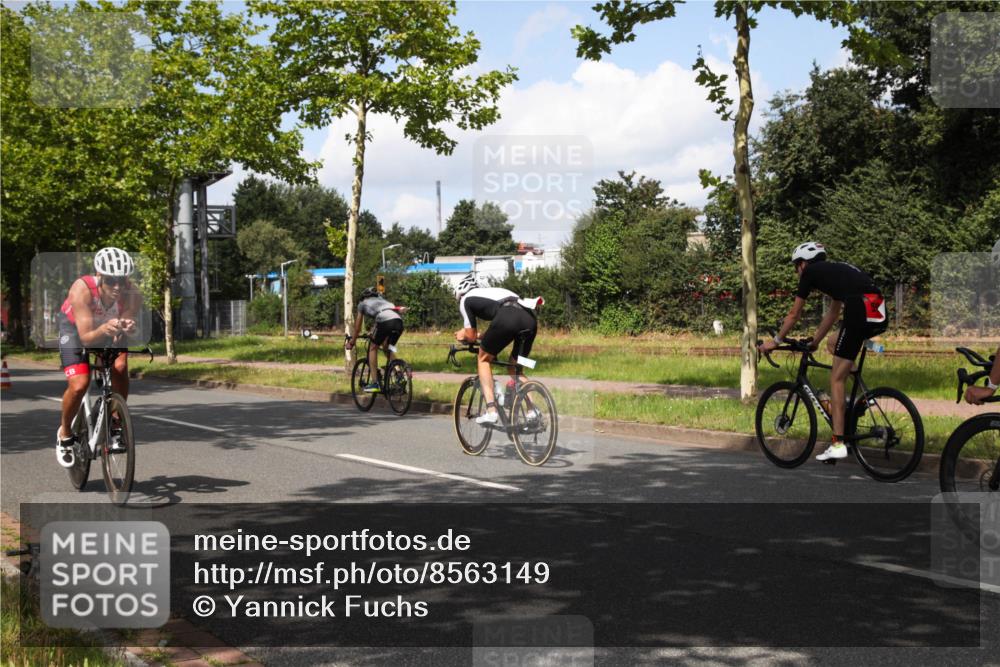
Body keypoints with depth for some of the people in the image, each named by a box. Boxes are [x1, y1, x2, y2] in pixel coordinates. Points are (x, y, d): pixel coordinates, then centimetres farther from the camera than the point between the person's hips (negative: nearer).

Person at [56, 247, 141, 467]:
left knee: (120, 367, -26)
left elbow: (126, 329, -33)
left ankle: (114, 424, -3)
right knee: (79, 385, -20)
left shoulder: (133, 294, -33)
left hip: (111, 327, 2)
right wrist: (104, 329, -61)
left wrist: (127, 327, -56)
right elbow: (86, 338, -40)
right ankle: (64, 433, 9)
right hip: (75, 326, -2)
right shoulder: (82, 289, -39)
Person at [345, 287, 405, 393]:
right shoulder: (382, 300, 40)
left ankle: (374, 383, 7)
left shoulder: (362, 303, 27)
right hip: (399, 321, 5)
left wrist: (352, 342, 45)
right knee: (388, 348, 26)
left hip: (385, 321, -5)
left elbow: (357, 327, 31)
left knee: (373, 348, 13)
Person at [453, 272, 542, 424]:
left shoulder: (466, 299, 24)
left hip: (506, 319, -6)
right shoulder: (494, 291, 42)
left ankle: (491, 410, 5)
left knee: (484, 359, 17)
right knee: (515, 368, 24)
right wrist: (482, 335, 57)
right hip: (530, 318, 6)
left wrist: (463, 335, 43)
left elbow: (471, 337, 22)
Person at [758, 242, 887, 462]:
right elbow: (833, 312, 42)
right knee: (833, 344, 31)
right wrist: (814, 341, 51)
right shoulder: (836, 270, 34)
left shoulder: (811, 272, 13)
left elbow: (794, 314, 19)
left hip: (861, 311, -8)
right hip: (880, 316, 8)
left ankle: (838, 443, -2)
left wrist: (776, 341, 31)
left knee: (836, 378, 1)